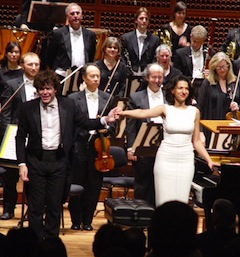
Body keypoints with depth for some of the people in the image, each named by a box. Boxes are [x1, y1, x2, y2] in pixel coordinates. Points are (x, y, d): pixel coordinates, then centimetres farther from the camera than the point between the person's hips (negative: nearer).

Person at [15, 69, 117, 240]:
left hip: (59, 161, 1)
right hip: (36, 160, -1)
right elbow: (21, 137, 1)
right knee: (36, 205, 3)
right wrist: (22, 163, -5)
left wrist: (105, 120, -9)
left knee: (55, 205, 8)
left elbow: (85, 123, 8)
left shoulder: (68, 105, 1)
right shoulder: (28, 108, -2)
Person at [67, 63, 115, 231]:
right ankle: (76, 221, 14)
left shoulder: (107, 99, 9)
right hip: (79, 147, -2)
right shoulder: (73, 99, 1)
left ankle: (87, 221, 15)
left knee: (94, 187, 5)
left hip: (98, 147, 2)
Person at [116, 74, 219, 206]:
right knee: (164, 202, -3)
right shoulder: (165, 109, 0)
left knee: (181, 201, 0)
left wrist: (209, 160, 5)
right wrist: (123, 113, -35)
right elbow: (142, 113, -17)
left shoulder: (194, 111, 7)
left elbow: (196, 141, 12)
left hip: (186, 160, 2)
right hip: (166, 159, -2)